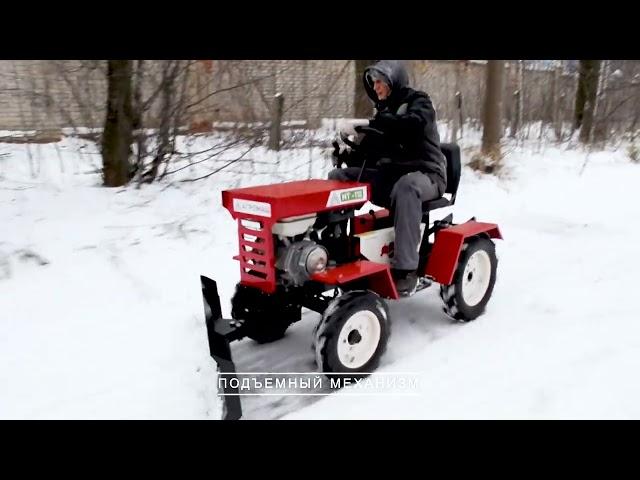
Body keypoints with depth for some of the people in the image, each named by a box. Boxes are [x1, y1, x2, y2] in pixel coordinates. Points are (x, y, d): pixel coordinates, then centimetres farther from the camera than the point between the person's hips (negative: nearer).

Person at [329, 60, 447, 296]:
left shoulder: (418, 101, -2)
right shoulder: (383, 111, 16)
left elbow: (413, 123, -28)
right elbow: (370, 152, 10)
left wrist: (367, 124, -32)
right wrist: (348, 155, -12)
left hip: (425, 175, -6)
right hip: (389, 174, 7)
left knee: (405, 186, -42)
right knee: (338, 177, -7)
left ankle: (405, 268, -40)